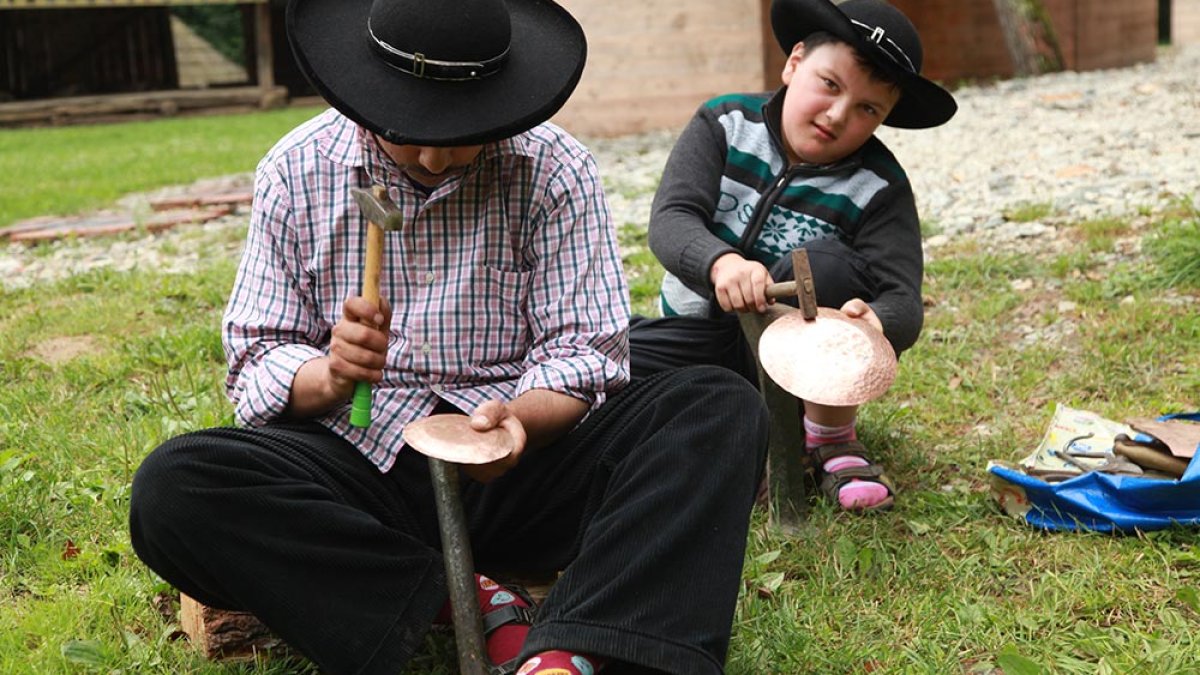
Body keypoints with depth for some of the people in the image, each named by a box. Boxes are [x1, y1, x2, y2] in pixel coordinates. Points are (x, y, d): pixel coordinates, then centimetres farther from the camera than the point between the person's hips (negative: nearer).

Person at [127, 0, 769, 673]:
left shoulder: (554, 168, -2)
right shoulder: (296, 170, 2)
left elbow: (583, 351, -3)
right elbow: (257, 360, 2)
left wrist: (520, 418, -25)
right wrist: (330, 375, -22)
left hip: (524, 450, 0)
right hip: (361, 459, 1)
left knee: (725, 408, -23)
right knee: (172, 487, -28)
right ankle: (472, 605, -23)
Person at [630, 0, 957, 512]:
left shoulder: (879, 188, -11)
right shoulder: (726, 124, -8)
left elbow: (904, 301, -20)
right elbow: (671, 219, -22)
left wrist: (873, 324, -47)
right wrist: (721, 262, -46)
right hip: (697, 333, 2)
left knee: (826, 263, -33)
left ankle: (831, 438, -13)